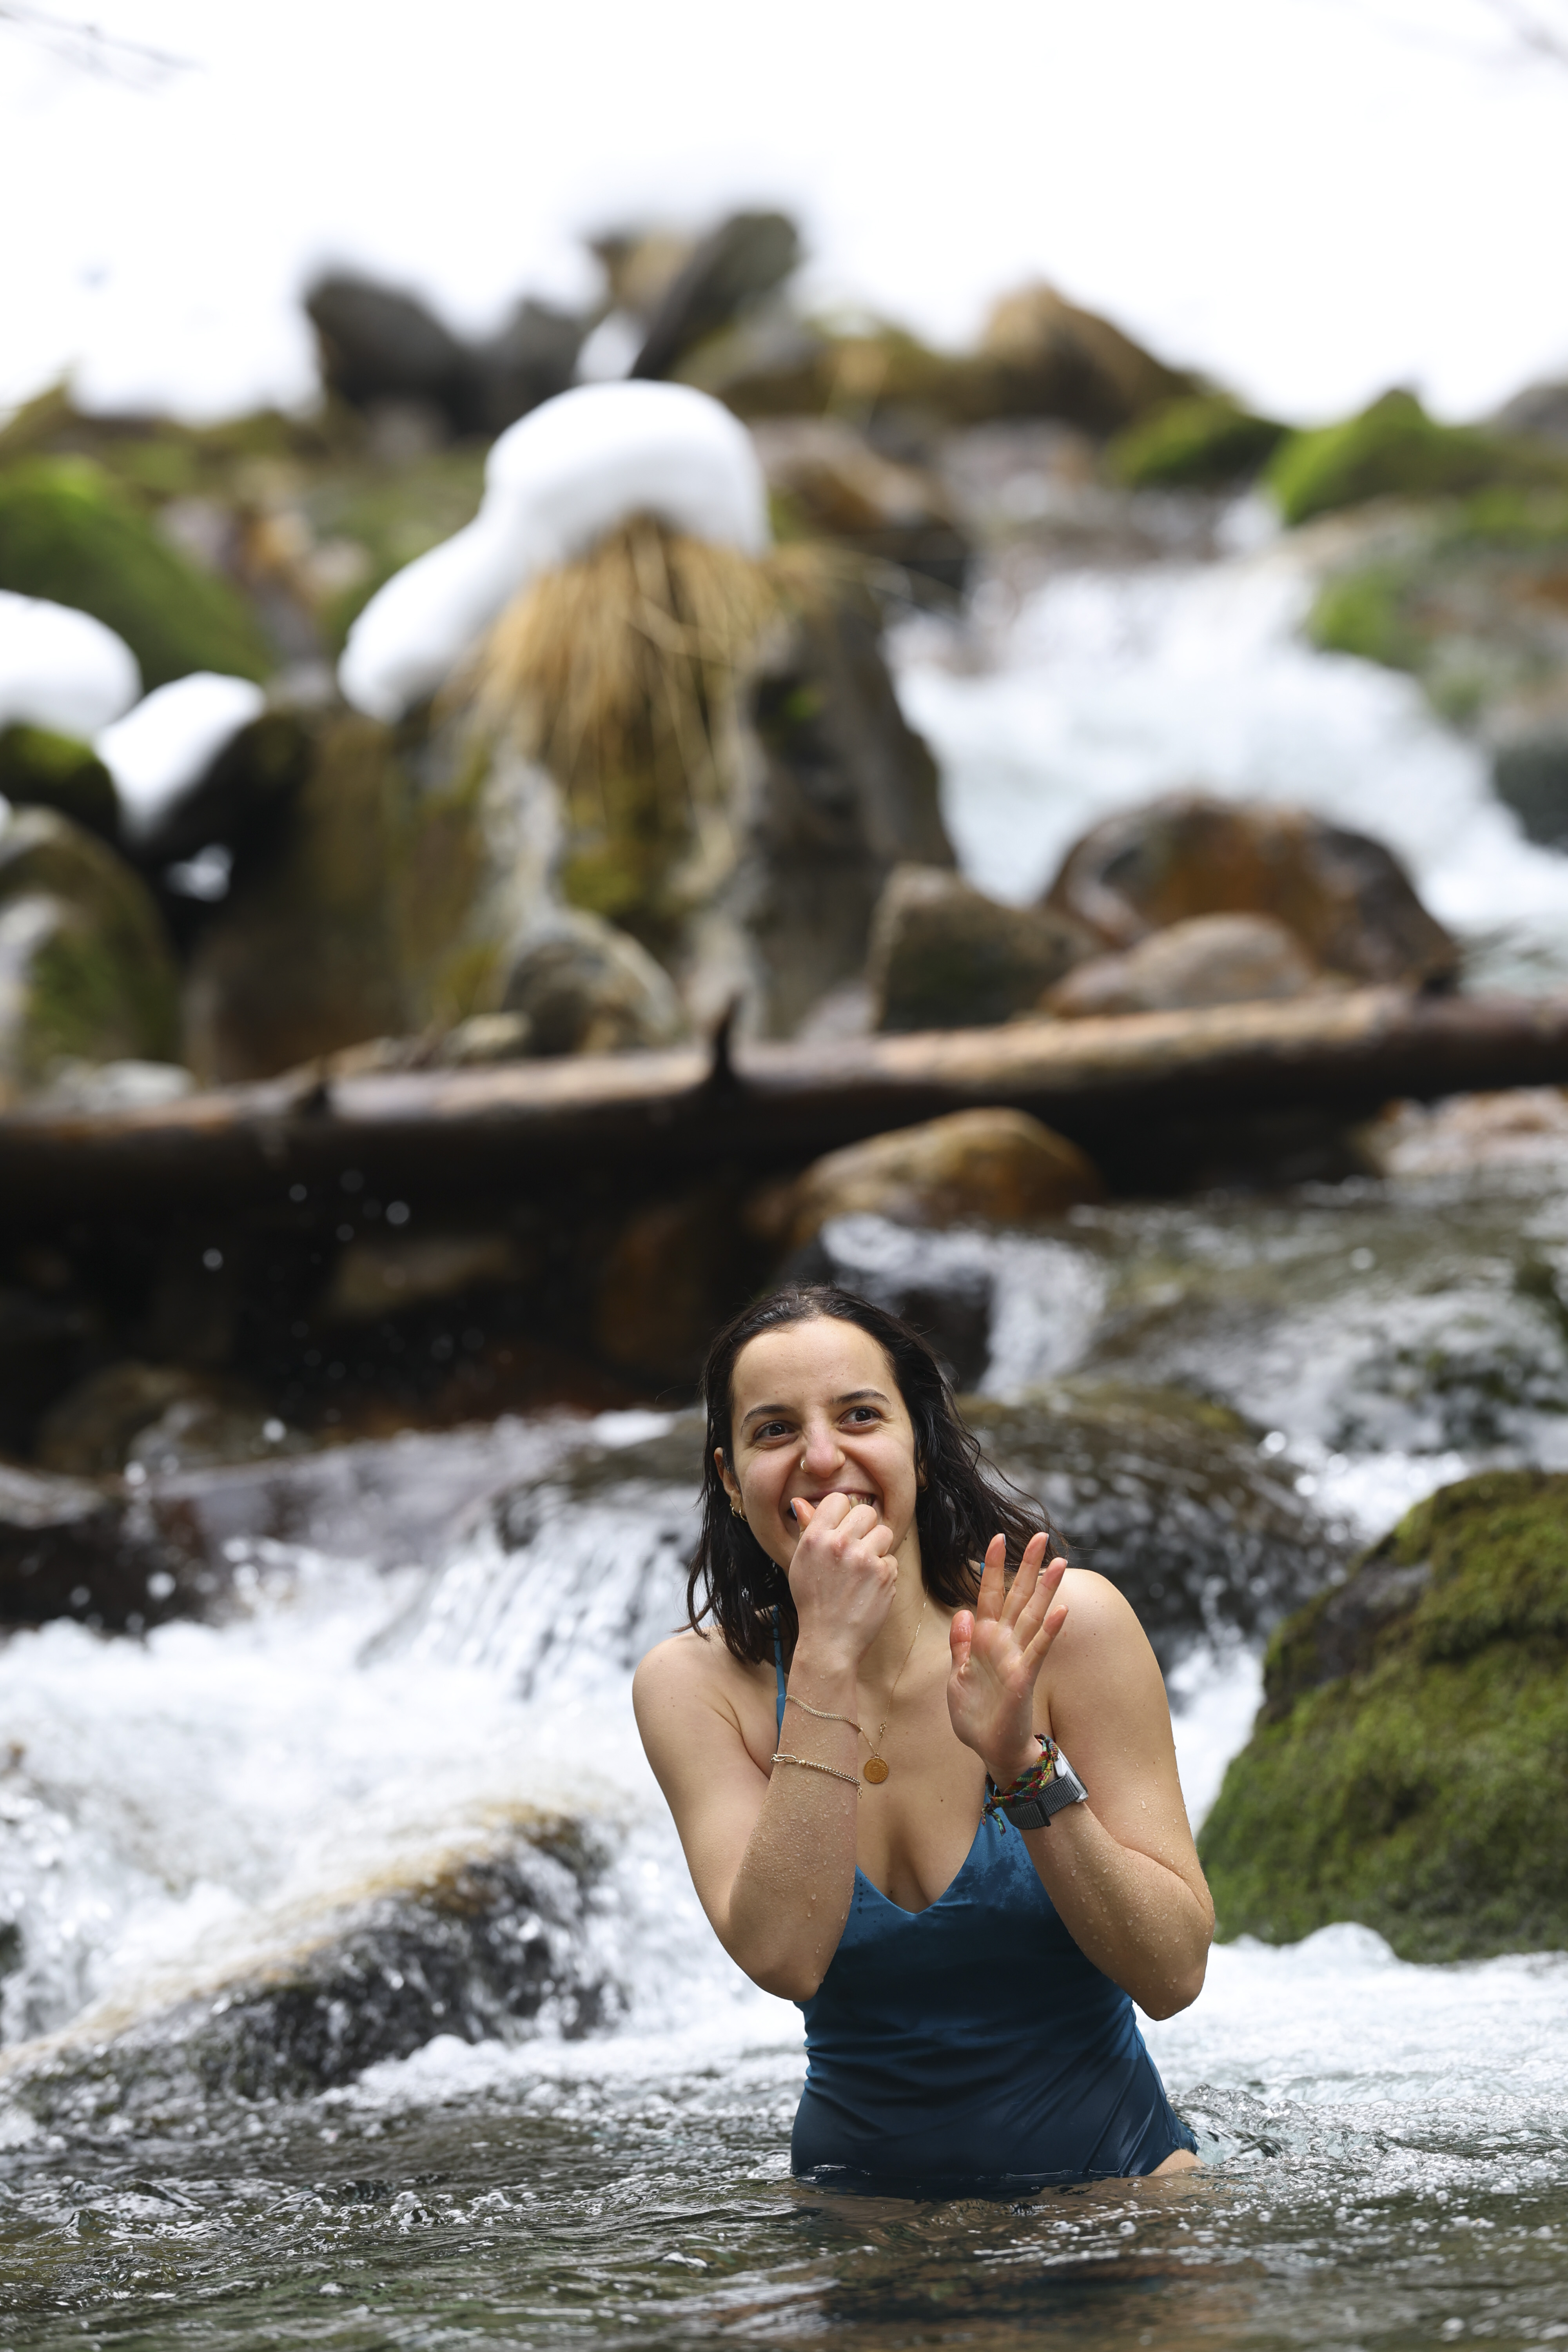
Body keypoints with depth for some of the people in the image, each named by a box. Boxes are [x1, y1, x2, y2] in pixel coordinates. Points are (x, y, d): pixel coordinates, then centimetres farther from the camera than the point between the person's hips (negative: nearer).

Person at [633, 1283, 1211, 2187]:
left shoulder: (1063, 1623, -9)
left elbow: (1174, 1973, -12)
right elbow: (781, 1957, -22)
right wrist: (828, 1655, -25)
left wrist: (1024, 1766, -25)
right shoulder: (697, 1685, -6)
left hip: (1108, 2173, -3)